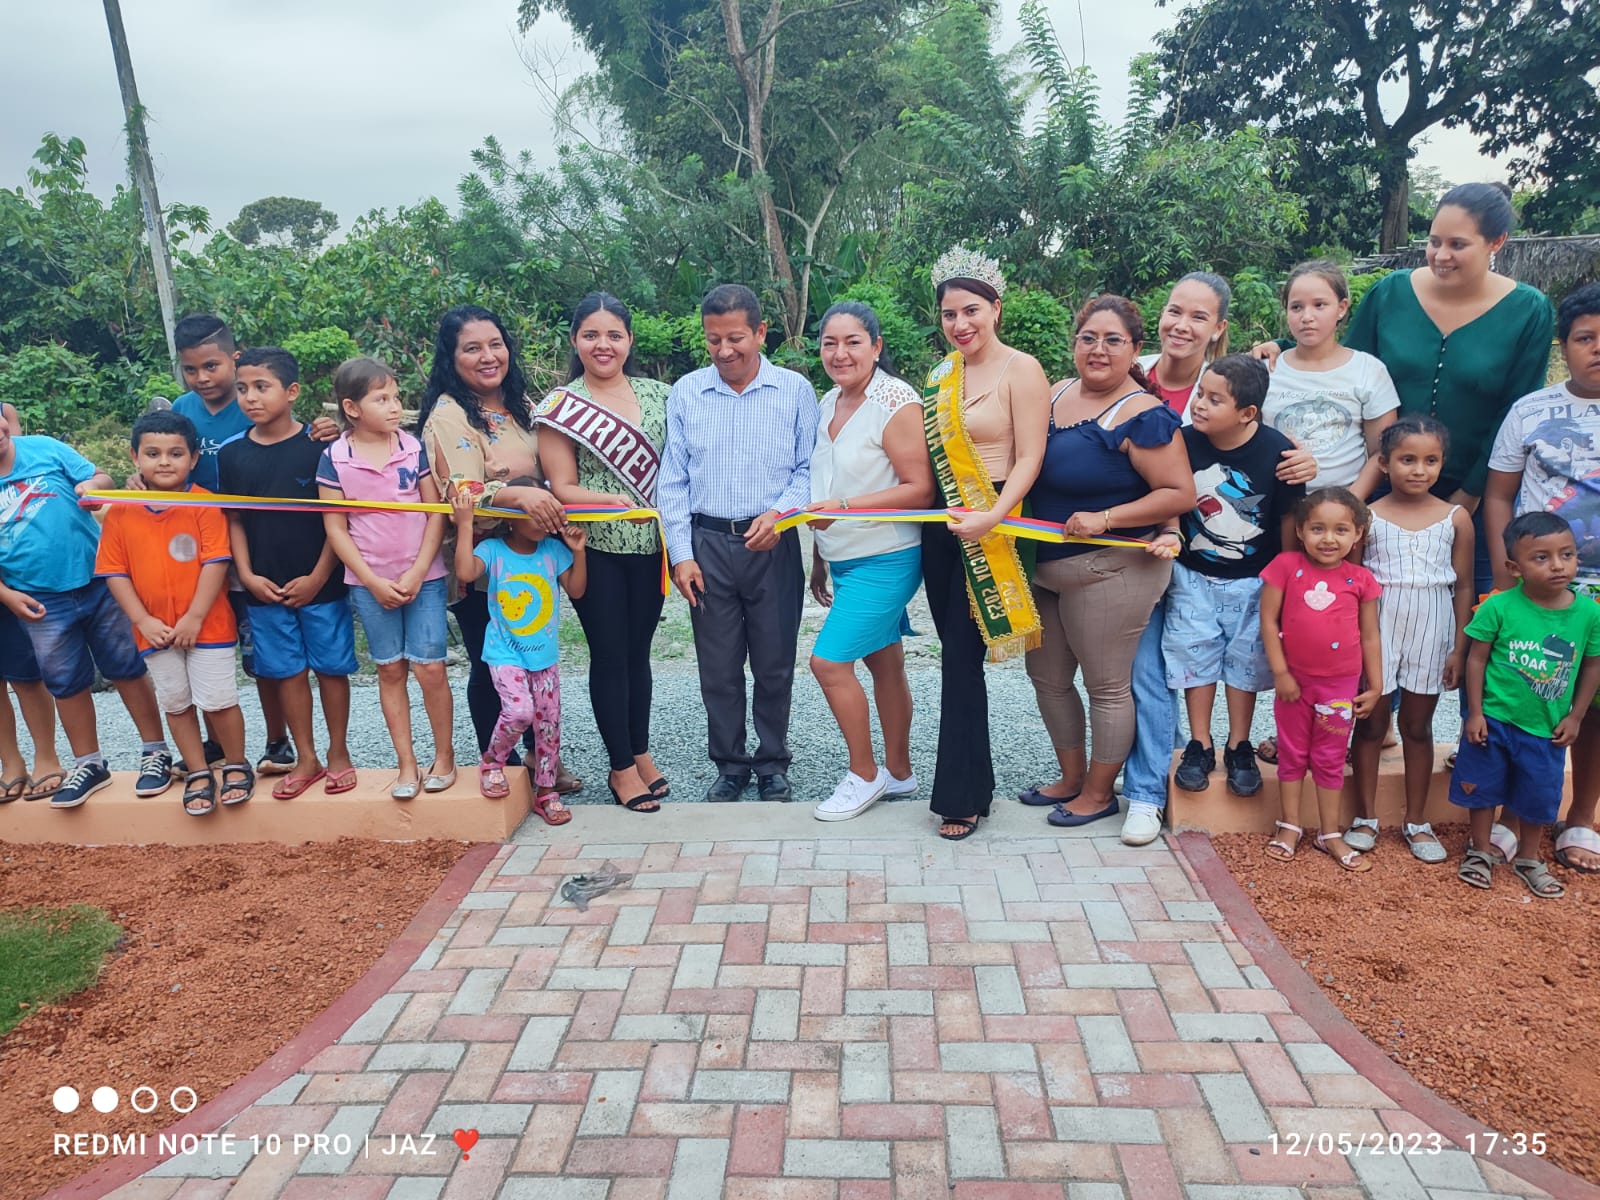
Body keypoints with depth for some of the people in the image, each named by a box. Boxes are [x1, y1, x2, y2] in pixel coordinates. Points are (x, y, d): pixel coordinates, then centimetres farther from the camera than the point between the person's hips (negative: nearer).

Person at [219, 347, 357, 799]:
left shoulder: (319, 447, -9)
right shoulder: (232, 455, 3)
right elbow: (234, 521, 8)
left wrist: (318, 578, -10)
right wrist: (247, 575, -3)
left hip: (320, 585, -3)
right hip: (265, 588, 3)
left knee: (331, 667, 6)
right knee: (287, 672, 10)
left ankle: (338, 753, 22)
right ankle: (305, 759, 22)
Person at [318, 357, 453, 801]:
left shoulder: (414, 448, -2)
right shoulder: (334, 459, -4)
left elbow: (436, 513, -2)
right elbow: (334, 527, -2)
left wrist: (417, 572, -10)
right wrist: (373, 581, -8)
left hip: (423, 577, 0)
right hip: (369, 583, 0)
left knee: (429, 667, -2)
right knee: (390, 670, 8)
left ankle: (444, 756, 15)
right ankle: (407, 764, 18)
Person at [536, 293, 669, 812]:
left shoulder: (657, 394, 7)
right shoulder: (561, 406, -3)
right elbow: (563, 488, -6)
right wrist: (613, 501, -23)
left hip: (649, 546, 3)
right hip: (595, 549, -3)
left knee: (638, 651, 13)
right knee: (610, 655, 4)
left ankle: (641, 753, 28)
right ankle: (622, 767, 17)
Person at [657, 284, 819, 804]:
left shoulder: (795, 390, 1)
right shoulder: (685, 393, 5)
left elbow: (809, 468, 3)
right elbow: (672, 480, 6)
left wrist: (780, 513, -16)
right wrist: (681, 555, -1)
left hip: (774, 545, -1)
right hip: (707, 543, 1)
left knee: (774, 663, 7)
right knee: (718, 666, 8)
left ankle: (772, 763, 24)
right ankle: (730, 764, 24)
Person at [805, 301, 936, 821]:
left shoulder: (896, 402, -15)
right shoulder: (829, 403, 9)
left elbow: (920, 489, -19)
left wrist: (842, 507, -25)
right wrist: (819, 558, 20)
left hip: (885, 559, -8)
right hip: (845, 560, 8)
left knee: (829, 661, -10)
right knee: (884, 664, 15)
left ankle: (864, 775, 8)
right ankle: (898, 772, 27)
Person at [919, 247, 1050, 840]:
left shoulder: (1020, 370, -7)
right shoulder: (940, 375, 13)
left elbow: (1028, 459, -13)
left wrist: (991, 517, -24)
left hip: (990, 529, -6)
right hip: (942, 525, 7)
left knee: (961, 658, -5)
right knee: (955, 654, 11)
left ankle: (962, 796, 8)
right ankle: (974, 782, 25)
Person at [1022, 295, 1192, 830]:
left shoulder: (1143, 415, -16)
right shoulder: (1055, 395, 7)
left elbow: (1180, 493, -17)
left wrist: (1106, 518, -22)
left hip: (1109, 571, -8)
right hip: (1044, 569, 8)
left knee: (1106, 686, 6)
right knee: (1048, 678, 17)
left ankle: (1099, 793, 24)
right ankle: (1071, 778, 36)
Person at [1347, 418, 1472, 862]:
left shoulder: (1456, 519, -1)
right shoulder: (1368, 517, -6)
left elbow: (1464, 586, 3)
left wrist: (1459, 648, 1)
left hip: (1431, 633, 1)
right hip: (1377, 631, -1)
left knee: (1418, 726, 12)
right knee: (1371, 723, 8)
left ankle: (1416, 821, 24)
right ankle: (1367, 817, 20)